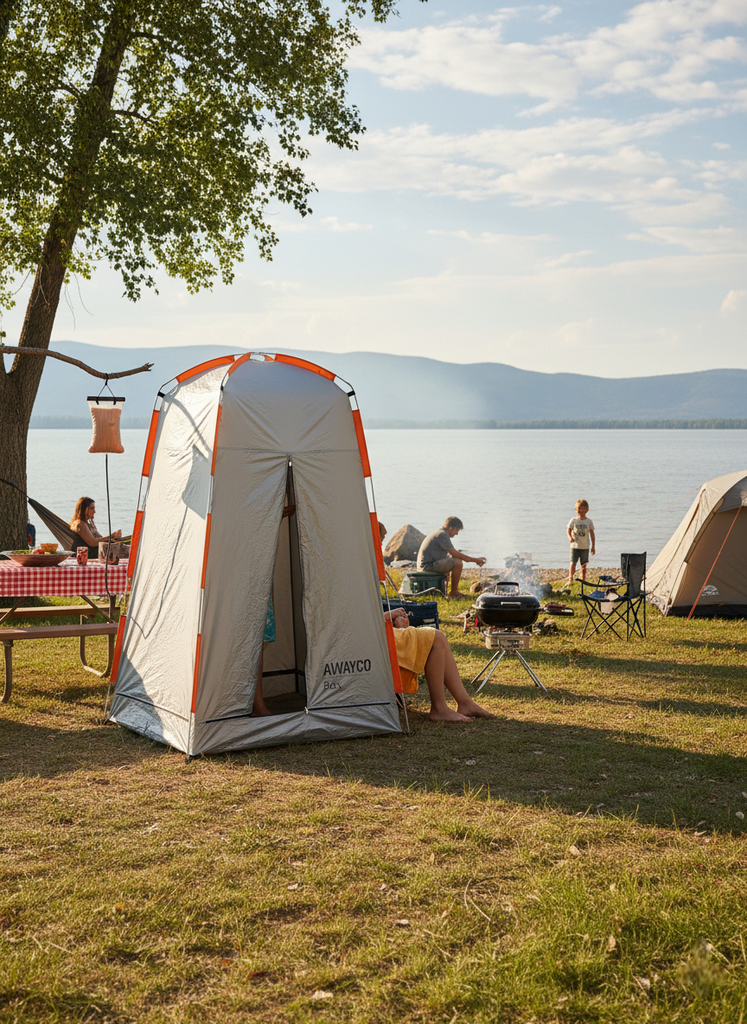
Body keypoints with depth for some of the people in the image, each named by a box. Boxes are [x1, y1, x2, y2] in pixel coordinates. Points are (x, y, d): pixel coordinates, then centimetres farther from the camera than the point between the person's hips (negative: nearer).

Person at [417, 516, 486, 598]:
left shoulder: (438, 533, 19)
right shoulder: (443, 535, -13)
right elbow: (455, 554, -17)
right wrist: (475, 560, -11)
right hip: (428, 565, -11)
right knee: (458, 563, -18)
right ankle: (453, 592, -6)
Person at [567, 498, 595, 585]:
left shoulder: (589, 521, 3)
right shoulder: (573, 521, 1)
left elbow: (592, 534, 8)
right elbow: (569, 531, 2)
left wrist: (593, 547, 6)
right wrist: (570, 538, -20)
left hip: (585, 547, 1)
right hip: (575, 546, -1)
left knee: (583, 565, 6)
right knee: (573, 563, -11)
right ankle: (570, 580, -6)